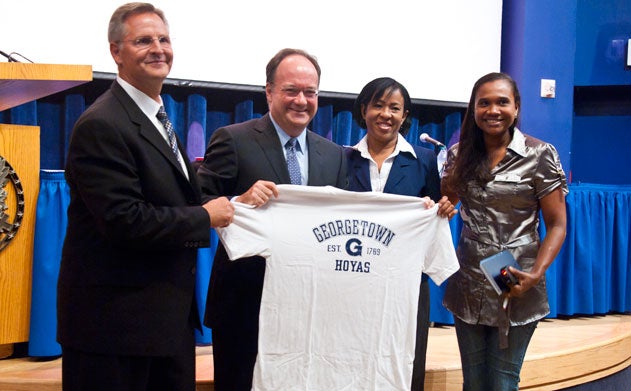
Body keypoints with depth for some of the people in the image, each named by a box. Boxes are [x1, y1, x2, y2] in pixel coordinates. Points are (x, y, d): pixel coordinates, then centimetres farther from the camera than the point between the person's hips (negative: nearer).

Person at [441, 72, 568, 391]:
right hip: (469, 286, 4)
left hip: (516, 286, -4)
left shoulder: (540, 155, -8)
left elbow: (557, 225, -8)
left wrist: (536, 274, -20)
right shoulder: (459, 155, 4)